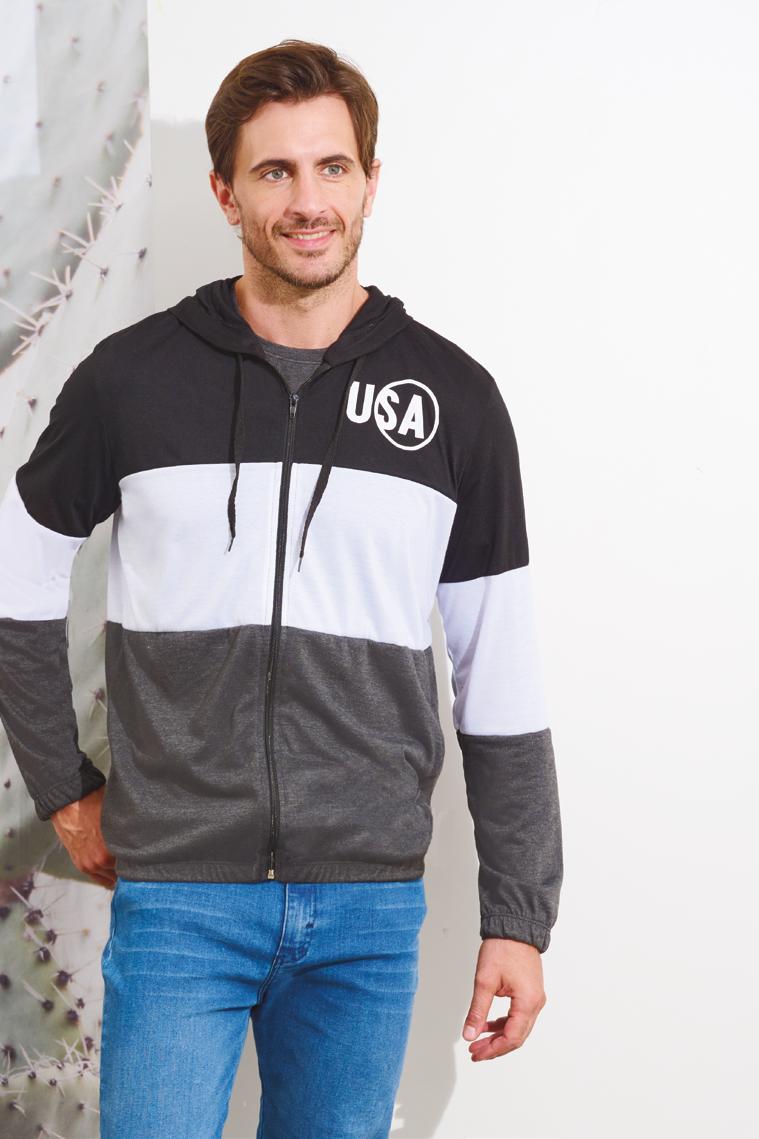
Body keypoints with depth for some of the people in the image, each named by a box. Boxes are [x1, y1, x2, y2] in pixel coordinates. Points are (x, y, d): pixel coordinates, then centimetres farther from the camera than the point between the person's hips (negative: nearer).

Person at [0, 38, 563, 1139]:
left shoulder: (454, 397, 1)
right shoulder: (133, 377, -1)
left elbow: (501, 684, 4)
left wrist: (518, 918, 2)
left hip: (371, 903, 2)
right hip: (177, 893, -1)